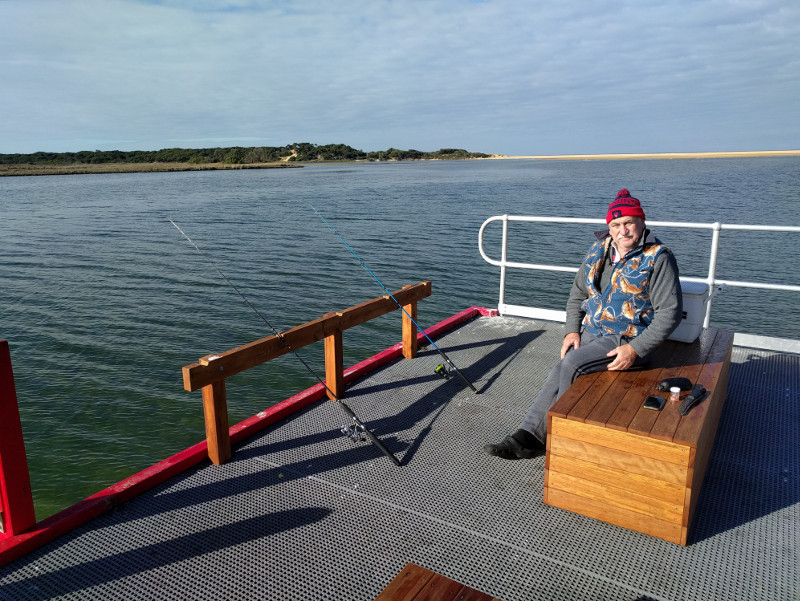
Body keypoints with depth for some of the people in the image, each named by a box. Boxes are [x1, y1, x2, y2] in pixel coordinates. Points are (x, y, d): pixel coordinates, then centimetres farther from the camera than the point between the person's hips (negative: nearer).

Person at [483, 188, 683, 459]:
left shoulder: (658, 257, -10)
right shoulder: (598, 250, 8)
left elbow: (670, 312, -12)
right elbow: (577, 294, 17)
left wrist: (635, 349, -19)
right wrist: (572, 330, 2)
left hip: (628, 339, -6)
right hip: (591, 333, 6)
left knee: (571, 363, -25)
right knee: (558, 374, -15)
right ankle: (527, 438, -12)